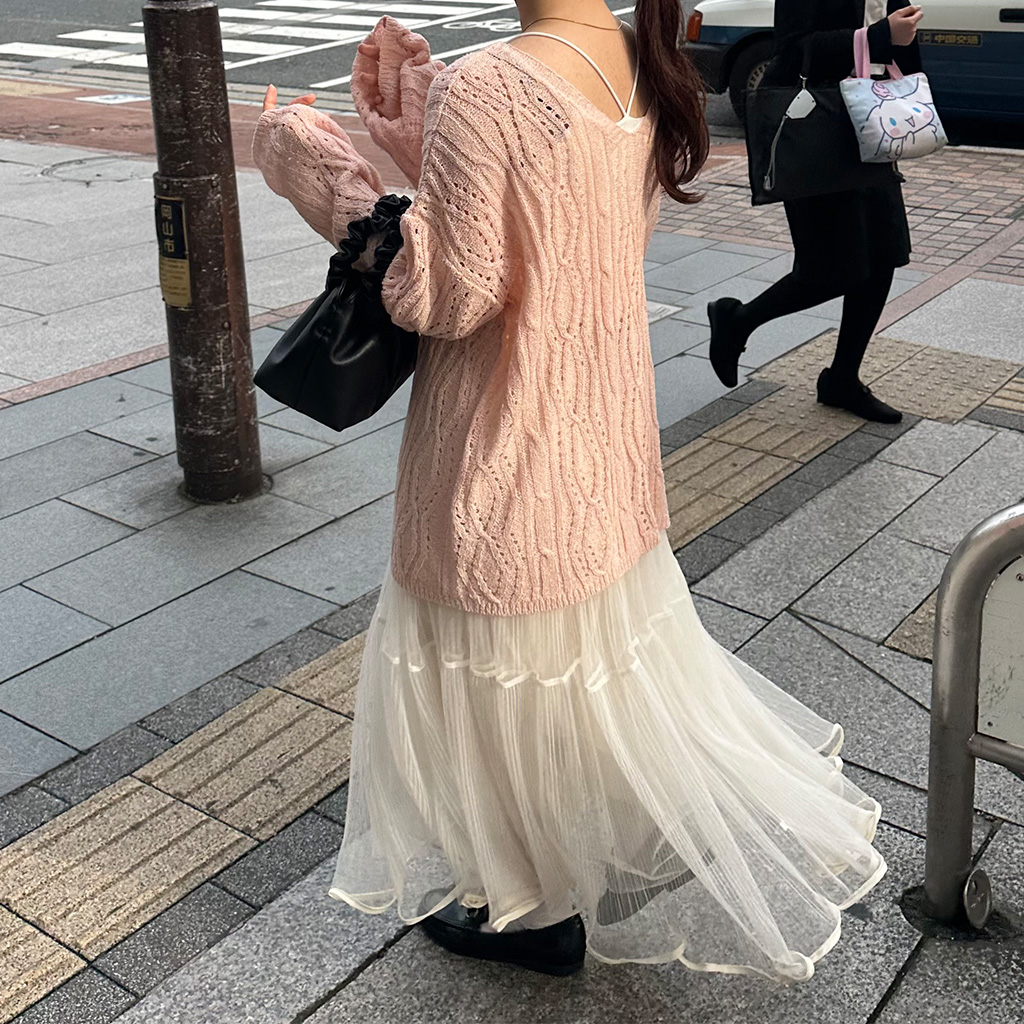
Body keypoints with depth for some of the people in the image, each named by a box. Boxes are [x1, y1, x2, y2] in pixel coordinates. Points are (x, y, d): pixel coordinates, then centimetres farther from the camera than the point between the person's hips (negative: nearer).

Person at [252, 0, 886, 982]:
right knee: (601, 646, 25)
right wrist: (419, 103, 13)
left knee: (507, 674, 13)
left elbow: (447, 293, -21)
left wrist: (315, 164, -11)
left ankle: (533, 903, 35)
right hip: (604, 423, 8)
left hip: (507, 449, -8)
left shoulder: (487, 87, -25)